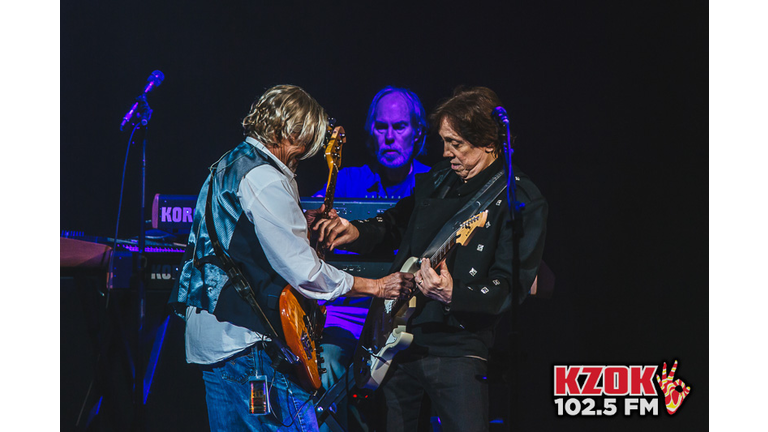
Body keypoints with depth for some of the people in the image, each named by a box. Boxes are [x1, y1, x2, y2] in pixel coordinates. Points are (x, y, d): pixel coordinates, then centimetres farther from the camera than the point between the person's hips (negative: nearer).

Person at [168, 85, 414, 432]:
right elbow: (302, 270, -18)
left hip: (207, 338, 11)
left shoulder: (227, 166, 16)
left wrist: (304, 226, 17)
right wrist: (378, 287, -10)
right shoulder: (263, 179, -16)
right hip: (244, 343, -11)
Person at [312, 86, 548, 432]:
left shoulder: (522, 202, -11)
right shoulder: (437, 179, 9)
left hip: (455, 350, -6)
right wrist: (356, 232, 6)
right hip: (394, 339, 6)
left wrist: (453, 294, -31)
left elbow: (512, 287, -16)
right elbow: (397, 222, 26)